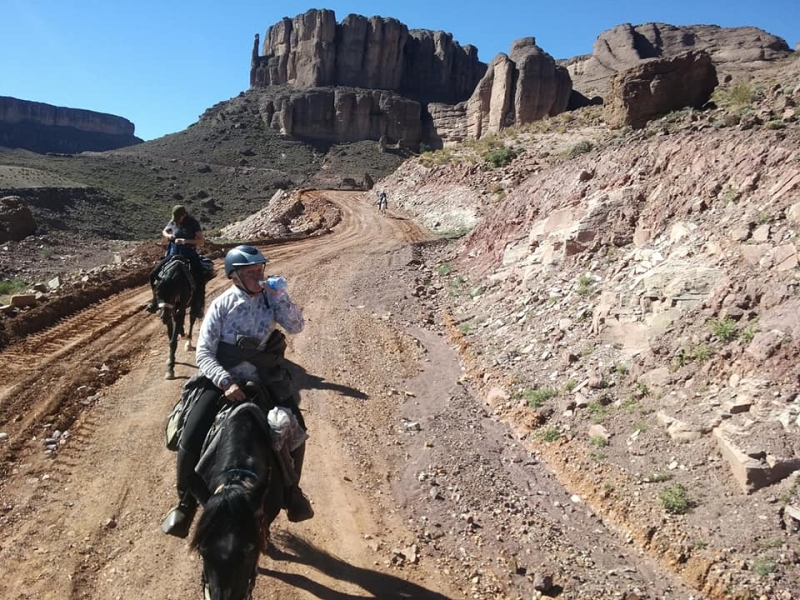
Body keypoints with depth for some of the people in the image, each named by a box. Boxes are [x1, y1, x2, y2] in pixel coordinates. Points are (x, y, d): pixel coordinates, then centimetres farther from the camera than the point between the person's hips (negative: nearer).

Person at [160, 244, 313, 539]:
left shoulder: (270, 299, -2)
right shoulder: (222, 305, -9)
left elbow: (297, 326, -11)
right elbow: (204, 352, -12)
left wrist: (279, 295, -21)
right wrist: (227, 383, -26)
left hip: (265, 381, 2)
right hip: (224, 381, -2)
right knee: (191, 440, -13)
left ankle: (291, 492, 23)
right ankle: (186, 502, 13)